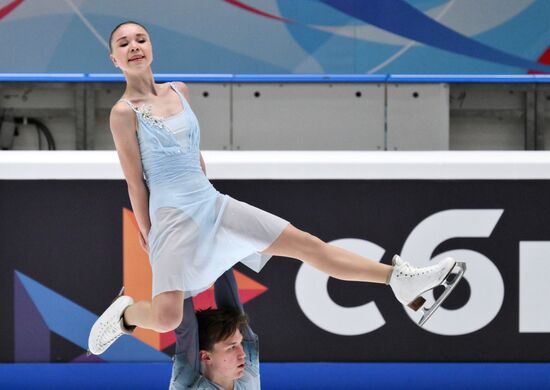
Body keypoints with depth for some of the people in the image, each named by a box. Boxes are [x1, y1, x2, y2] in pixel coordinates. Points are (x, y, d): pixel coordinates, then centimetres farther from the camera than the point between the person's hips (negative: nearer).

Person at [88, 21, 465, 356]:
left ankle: (400, 279, 5)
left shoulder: (178, 90, 10)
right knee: (167, 317, -19)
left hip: (213, 203, 6)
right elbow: (135, 181, -7)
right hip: (171, 217, -6)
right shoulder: (124, 112, -10)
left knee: (306, 244, 3)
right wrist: (147, 236, -4)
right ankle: (125, 312, 15)